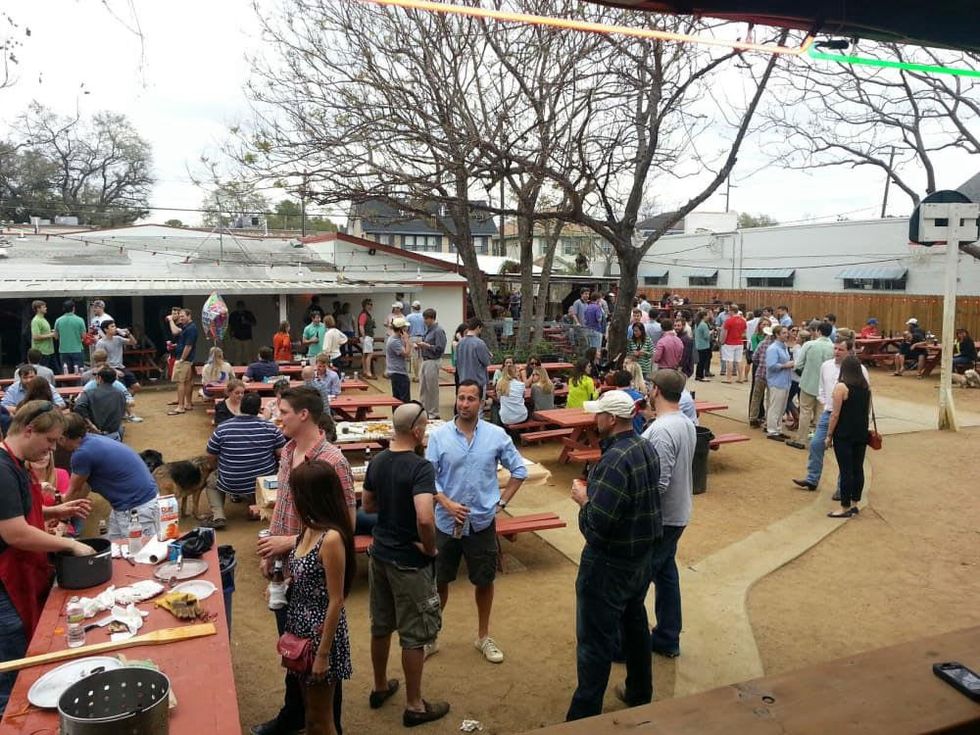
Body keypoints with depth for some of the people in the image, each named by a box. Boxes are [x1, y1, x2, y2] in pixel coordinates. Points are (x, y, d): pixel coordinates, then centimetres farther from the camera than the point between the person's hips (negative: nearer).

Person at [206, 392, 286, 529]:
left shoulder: (222, 428, -9)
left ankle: (218, 516, 6)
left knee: (211, 486, 30)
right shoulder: (270, 427, -10)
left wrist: (220, 469, 21)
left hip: (232, 486, 0)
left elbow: (211, 456, 1)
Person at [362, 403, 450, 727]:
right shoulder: (420, 468, -24)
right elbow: (425, 518, -36)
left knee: (380, 626, 22)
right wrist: (430, 548, -19)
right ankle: (414, 706, 23)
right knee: (414, 634, 8)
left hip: (379, 554, 7)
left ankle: (380, 688, 40)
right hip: (409, 561, -7)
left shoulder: (377, 461, -1)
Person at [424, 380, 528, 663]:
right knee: (438, 581, 12)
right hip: (446, 521, -1)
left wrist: (502, 501, -1)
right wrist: (447, 504, -20)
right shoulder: (439, 435, -8)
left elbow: (519, 470, 4)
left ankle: (483, 637, 35)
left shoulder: (496, 435, -6)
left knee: (484, 580, 14)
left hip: (483, 521, 1)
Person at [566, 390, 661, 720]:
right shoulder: (647, 448, 0)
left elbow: (596, 523, -30)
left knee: (595, 640, 3)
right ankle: (640, 693, 42)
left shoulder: (615, 460, -28)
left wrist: (583, 497, -12)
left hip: (610, 563, -9)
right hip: (643, 554, 9)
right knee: (635, 621, 25)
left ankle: (585, 715, 16)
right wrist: (596, 489, 5)